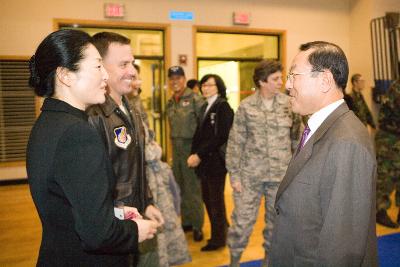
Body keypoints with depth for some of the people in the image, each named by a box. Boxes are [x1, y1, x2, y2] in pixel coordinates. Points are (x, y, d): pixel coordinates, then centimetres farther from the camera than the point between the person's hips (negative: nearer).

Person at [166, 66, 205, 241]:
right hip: (176, 149, 7)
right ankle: (186, 221, 27)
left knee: (193, 189, 0)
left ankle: (197, 226, 13)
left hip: (191, 148, -7)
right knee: (180, 188, 13)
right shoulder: (170, 103, 12)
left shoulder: (195, 99, -9)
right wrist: (174, 145, 13)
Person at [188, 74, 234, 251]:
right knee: (207, 198, 13)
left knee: (216, 200, 4)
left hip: (216, 161, -7)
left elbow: (220, 137, -16)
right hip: (204, 161, 7)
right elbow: (199, 134, 11)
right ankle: (222, 230, 32)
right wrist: (194, 154, -1)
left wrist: (199, 155, -16)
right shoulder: (205, 107, 14)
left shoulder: (223, 107, -10)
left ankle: (218, 239, 21)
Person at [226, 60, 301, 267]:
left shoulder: (289, 104, 1)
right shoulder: (246, 106, -3)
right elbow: (235, 142, -2)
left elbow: (298, 137, 7)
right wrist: (234, 174, -4)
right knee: (242, 219, 2)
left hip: (281, 175, 2)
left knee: (277, 219, 14)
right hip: (250, 175, -2)